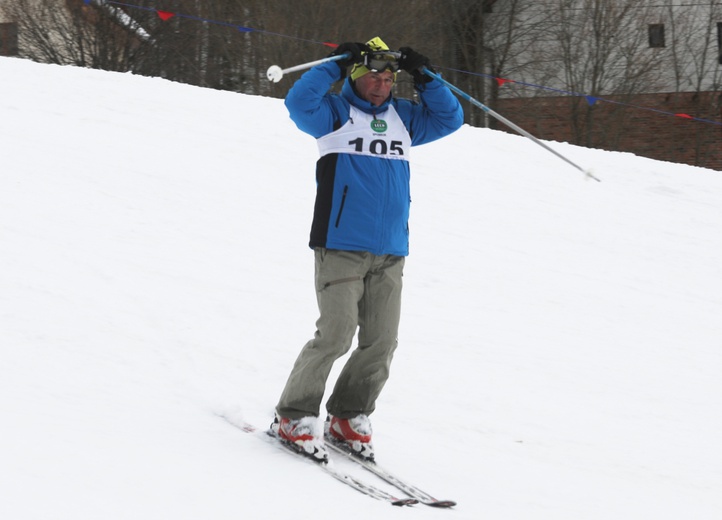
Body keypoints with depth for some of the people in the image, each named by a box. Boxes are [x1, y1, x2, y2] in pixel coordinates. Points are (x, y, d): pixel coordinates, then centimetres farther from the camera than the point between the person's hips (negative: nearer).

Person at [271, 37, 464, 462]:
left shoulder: (403, 119, 17)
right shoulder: (335, 113, 2)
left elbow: (450, 119, 22)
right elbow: (300, 103, -16)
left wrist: (424, 78, 11)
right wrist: (336, 65, -14)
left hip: (390, 254, 6)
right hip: (340, 248, -5)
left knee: (382, 342, 0)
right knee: (336, 335, -14)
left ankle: (349, 417, 16)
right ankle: (295, 418, -1)